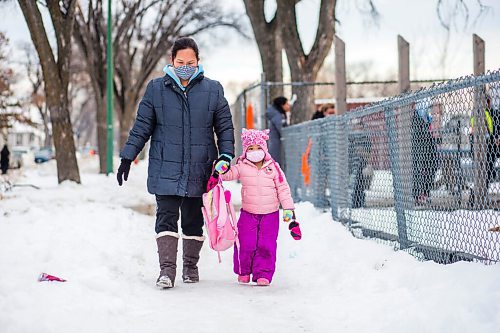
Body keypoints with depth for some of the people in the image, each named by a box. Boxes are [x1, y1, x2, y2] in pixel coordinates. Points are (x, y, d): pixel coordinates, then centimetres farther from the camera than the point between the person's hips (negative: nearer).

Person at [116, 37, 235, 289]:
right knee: (166, 218, -8)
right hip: (165, 170, -1)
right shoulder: (156, 89, 3)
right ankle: (167, 269, -8)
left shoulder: (212, 90, 4)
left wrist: (225, 155, -3)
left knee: (193, 221, 11)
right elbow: (142, 126, 6)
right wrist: (127, 157, 2)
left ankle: (190, 266, 25)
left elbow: (225, 127, 9)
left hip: (199, 171, 1)